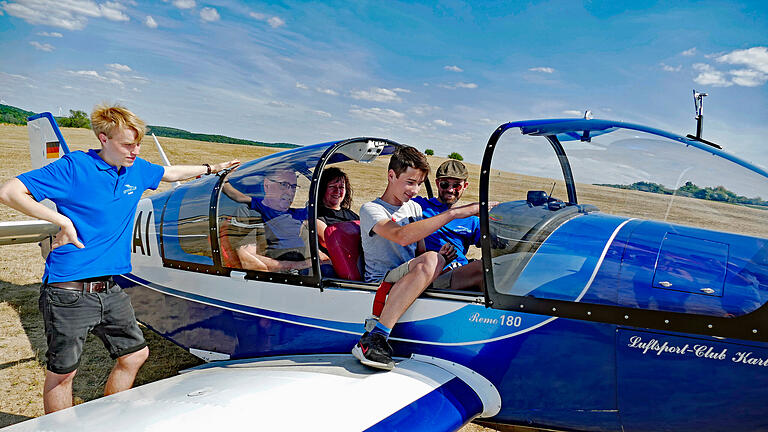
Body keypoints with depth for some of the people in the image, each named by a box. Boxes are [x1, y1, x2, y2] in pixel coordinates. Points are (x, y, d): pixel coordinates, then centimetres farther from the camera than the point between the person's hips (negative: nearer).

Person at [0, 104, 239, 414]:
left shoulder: (137, 169, 8)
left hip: (110, 291, 7)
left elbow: (170, 173, 28)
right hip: (68, 293, -7)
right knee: (62, 373, 6)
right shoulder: (74, 167, -11)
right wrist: (62, 220, -17)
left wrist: (211, 169, 35)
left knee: (135, 355, 15)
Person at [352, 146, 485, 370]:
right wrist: (453, 213, -28)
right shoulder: (371, 209, -5)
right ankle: (376, 337, -35)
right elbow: (402, 236, -26)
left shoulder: (415, 208, 19)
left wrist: (439, 256, -4)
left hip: (415, 285, 6)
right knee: (430, 260, -38)